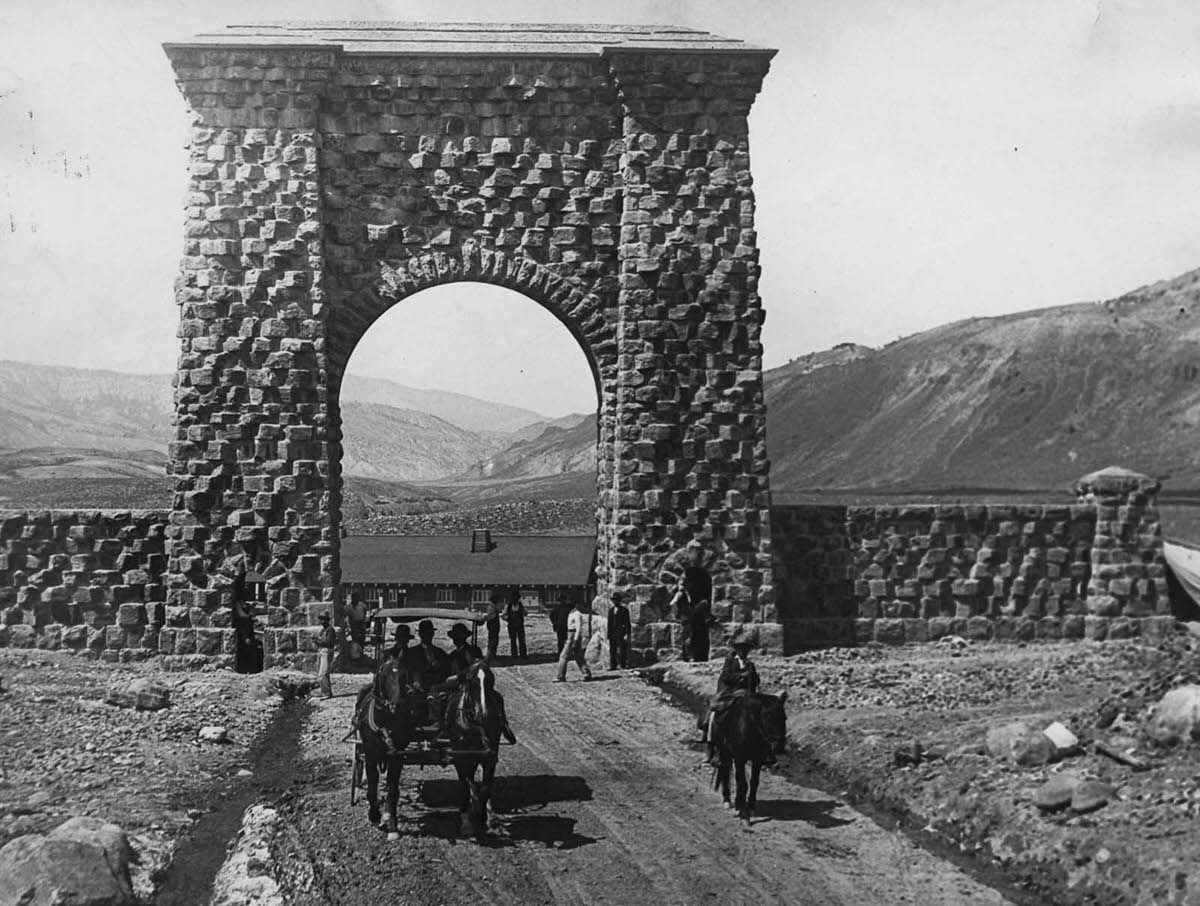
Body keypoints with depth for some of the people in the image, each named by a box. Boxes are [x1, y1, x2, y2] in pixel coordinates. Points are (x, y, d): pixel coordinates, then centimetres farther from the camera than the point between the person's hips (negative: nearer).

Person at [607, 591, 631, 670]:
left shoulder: (624, 610, -2)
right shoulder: (611, 609, 13)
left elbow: (627, 623, -5)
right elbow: (609, 622, 15)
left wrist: (627, 634, -12)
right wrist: (609, 634, 11)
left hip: (621, 632, -5)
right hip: (613, 633, 5)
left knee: (622, 650, -4)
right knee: (612, 649, 3)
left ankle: (622, 666, 0)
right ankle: (613, 666, 7)